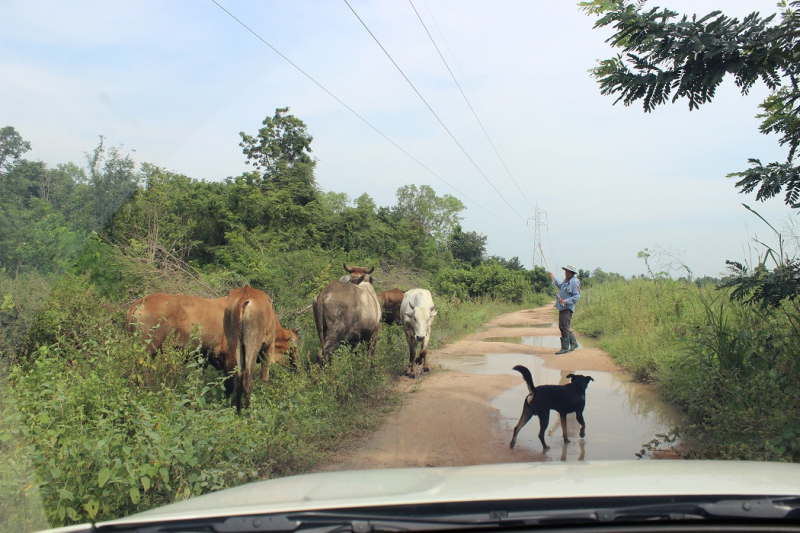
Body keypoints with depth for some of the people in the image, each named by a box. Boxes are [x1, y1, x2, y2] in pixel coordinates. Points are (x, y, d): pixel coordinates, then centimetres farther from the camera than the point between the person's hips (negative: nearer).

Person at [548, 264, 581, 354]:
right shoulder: (566, 280, 14)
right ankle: (574, 343, 25)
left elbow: (576, 296, -20)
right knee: (561, 326, 14)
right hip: (562, 307, 10)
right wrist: (553, 278, 37)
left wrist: (566, 301, -28)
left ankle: (565, 347, -8)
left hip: (568, 307, -10)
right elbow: (560, 286, 36)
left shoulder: (574, 282, -14)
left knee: (564, 327, -12)